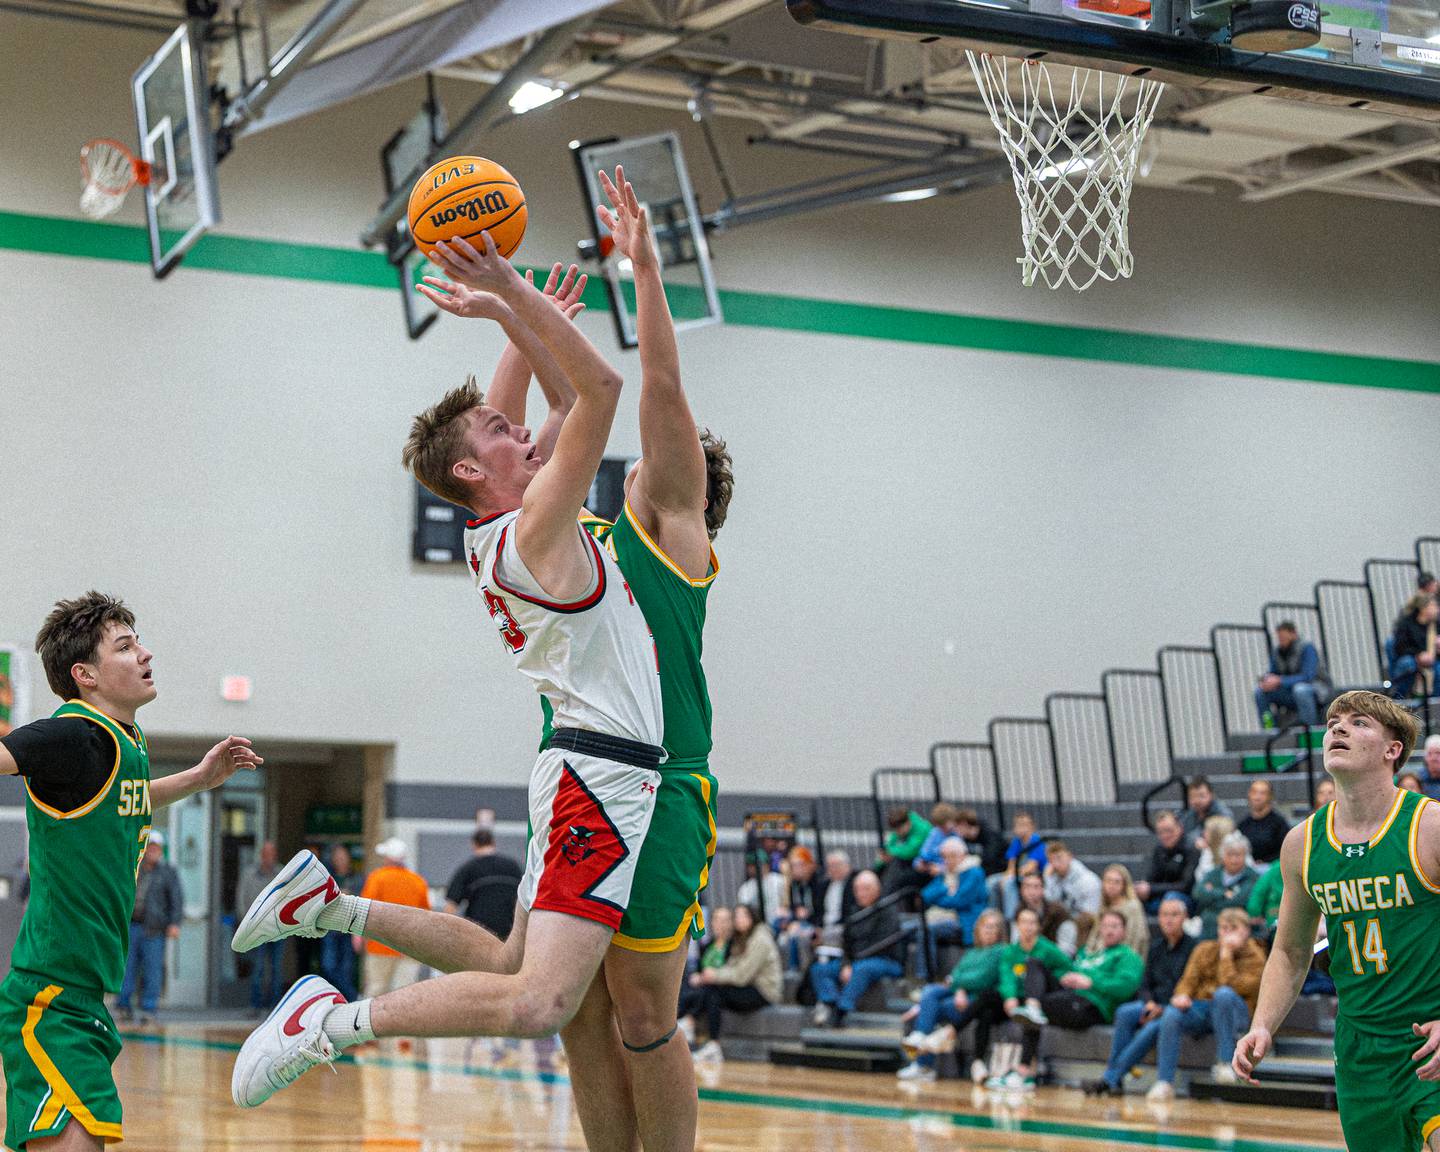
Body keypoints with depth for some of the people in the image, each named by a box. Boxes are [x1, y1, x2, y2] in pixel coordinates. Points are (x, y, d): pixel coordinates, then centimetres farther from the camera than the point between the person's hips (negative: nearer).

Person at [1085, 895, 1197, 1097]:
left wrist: (1163, 1009, -16)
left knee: (1152, 1028, -34)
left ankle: (1110, 1078, -35)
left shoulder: (1193, 947, -2)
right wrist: (1149, 1003, -8)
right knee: (1124, 1013, -27)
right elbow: (1145, 984, 14)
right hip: (1154, 1004, 5)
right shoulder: (1156, 946, 16)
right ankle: (1113, 1079, -31)